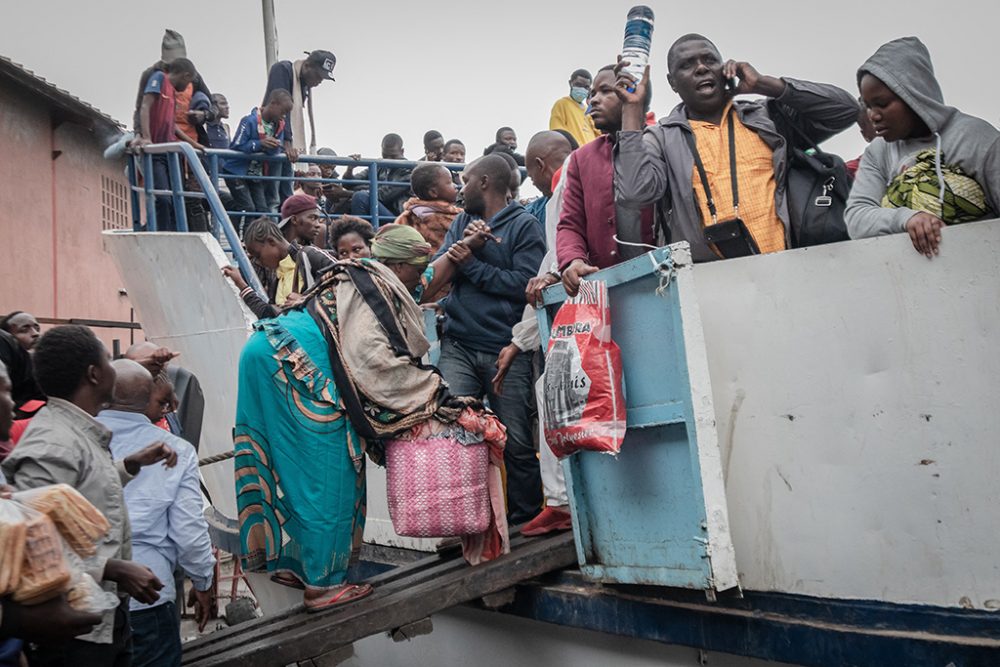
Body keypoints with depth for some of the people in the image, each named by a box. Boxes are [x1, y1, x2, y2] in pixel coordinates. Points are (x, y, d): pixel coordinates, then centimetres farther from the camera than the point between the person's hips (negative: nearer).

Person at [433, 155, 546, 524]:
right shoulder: (463, 222, 19)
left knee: (517, 441, 1)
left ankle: (526, 515, 18)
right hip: (459, 345, 4)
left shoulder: (524, 226, 1)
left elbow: (524, 283, -11)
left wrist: (471, 262, -8)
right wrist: (466, 241, -7)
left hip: (506, 350, -4)